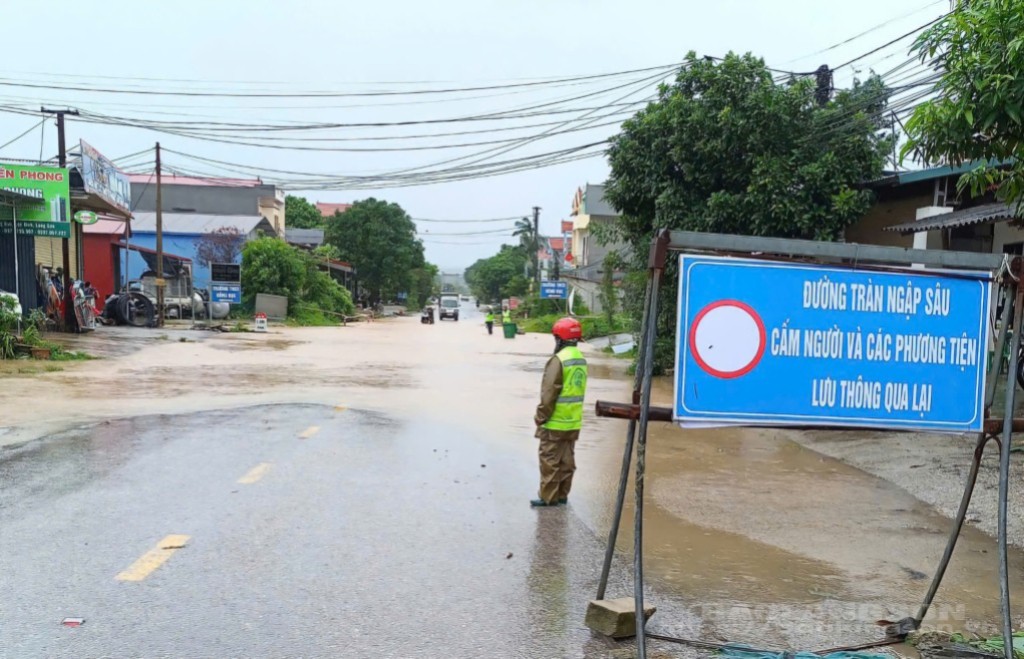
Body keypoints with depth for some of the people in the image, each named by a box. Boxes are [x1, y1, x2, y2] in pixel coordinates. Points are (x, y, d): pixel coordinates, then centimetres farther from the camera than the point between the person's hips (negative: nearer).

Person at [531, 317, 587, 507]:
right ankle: (562, 495, 21)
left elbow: (549, 394, -18)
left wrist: (540, 417, -8)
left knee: (550, 460, 2)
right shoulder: (581, 359, 7)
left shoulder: (558, 360, -19)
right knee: (567, 460, 14)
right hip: (573, 422, 8)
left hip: (555, 422, -8)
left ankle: (548, 497, 7)